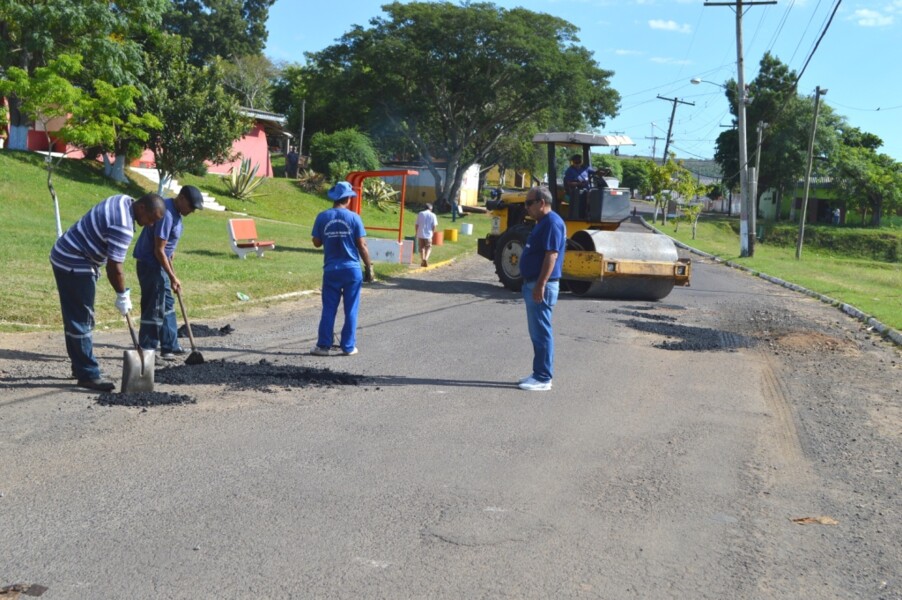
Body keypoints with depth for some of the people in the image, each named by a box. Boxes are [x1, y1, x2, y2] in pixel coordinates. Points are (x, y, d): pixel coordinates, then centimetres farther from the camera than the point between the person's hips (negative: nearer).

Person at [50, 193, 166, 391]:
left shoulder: (124, 201, 4)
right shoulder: (122, 226, -27)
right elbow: (114, 267, -25)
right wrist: (122, 296, -11)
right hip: (74, 265, -11)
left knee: (75, 318, 15)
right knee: (82, 320, -6)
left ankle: (80, 367, 24)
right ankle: (88, 375, -1)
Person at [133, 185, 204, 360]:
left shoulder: (174, 211, 6)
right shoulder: (166, 214, -25)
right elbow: (158, 250, -24)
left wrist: (171, 270, 21)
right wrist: (173, 278, -20)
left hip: (158, 263, 10)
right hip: (149, 263, -10)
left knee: (167, 304, 14)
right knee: (154, 308, -6)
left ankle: (170, 347, 21)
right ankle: (146, 351, 2)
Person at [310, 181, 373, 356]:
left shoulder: (322, 217, -1)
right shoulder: (354, 217, -6)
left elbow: (317, 243, 6)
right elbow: (362, 246, -5)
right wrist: (369, 267, 3)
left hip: (331, 270, 1)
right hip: (352, 269, -1)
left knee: (329, 309, 7)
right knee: (350, 310, 7)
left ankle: (323, 345, 8)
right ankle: (348, 347, 10)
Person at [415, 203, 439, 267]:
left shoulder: (420, 214, 3)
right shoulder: (433, 215, -1)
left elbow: (417, 225, 3)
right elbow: (434, 226, -6)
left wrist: (417, 233, 13)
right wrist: (433, 233, 8)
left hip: (420, 234, 1)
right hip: (428, 235, -1)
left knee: (421, 248, 13)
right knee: (428, 248, 8)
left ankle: (422, 261, 16)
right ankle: (426, 259, -14)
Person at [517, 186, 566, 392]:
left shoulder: (552, 223, -15)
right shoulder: (543, 223, 17)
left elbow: (551, 255, -23)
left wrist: (540, 285, -26)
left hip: (541, 286, -11)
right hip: (533, 283, 11)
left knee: (541, 332, -6)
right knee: (538, 332, 14)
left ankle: (543, 378, -1)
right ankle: (540, 374, 21)